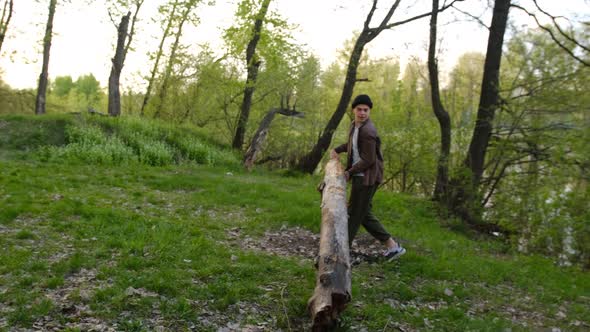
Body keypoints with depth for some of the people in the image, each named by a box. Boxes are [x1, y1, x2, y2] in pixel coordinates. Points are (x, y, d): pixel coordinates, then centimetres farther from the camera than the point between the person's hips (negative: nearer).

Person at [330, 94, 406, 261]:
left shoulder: (367, 131, -20)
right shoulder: (354, 125, 10)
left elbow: (368, 160, -19)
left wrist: (349, 173, -10)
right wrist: (337, 150, 14)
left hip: (366, 177, -10)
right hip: (360, 176, 10)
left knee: (354, 214, 1)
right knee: (364, 214, 14)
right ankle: (392, 246, 18)